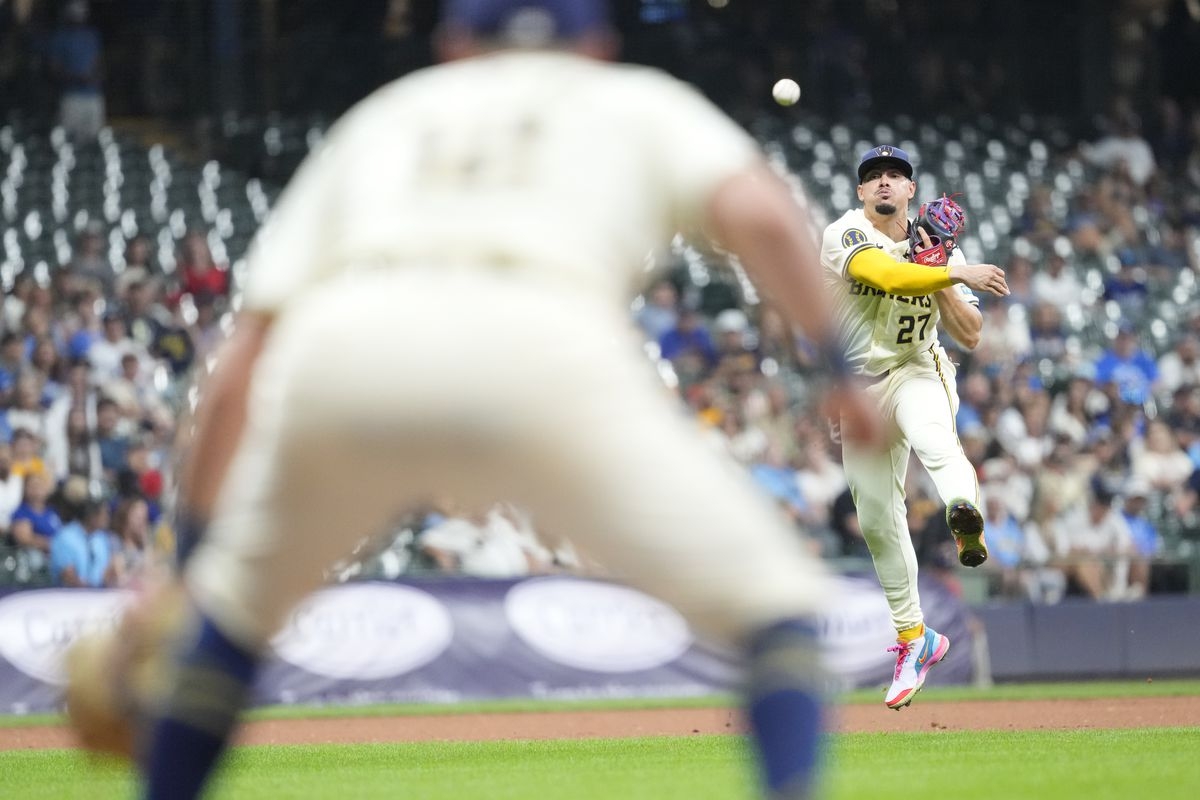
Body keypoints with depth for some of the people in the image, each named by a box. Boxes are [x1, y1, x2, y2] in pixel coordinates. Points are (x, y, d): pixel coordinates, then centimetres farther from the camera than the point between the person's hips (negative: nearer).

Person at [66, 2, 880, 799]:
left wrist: (188, 560, 35)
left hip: (335, 352, 3)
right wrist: (837, 364, 15)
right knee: (771, 603, 7)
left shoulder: (381, 116, 38)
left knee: (236, 607, 29)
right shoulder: (639, 100, 33)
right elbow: (759, 213, 9)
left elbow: (240, 366, 32)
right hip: (540, 348, -3)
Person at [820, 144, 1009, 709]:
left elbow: (970, 335, -2)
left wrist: (939, 277, -14)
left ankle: (965, 516, -66)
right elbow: (888, 275, -31)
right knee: (876, 517, 4)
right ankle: (913, 638, 18)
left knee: (930, 434, -37)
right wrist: (957, 274, -40)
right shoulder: (845, 236, -10)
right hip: (857, 385, 1)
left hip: (916, 373, -1)